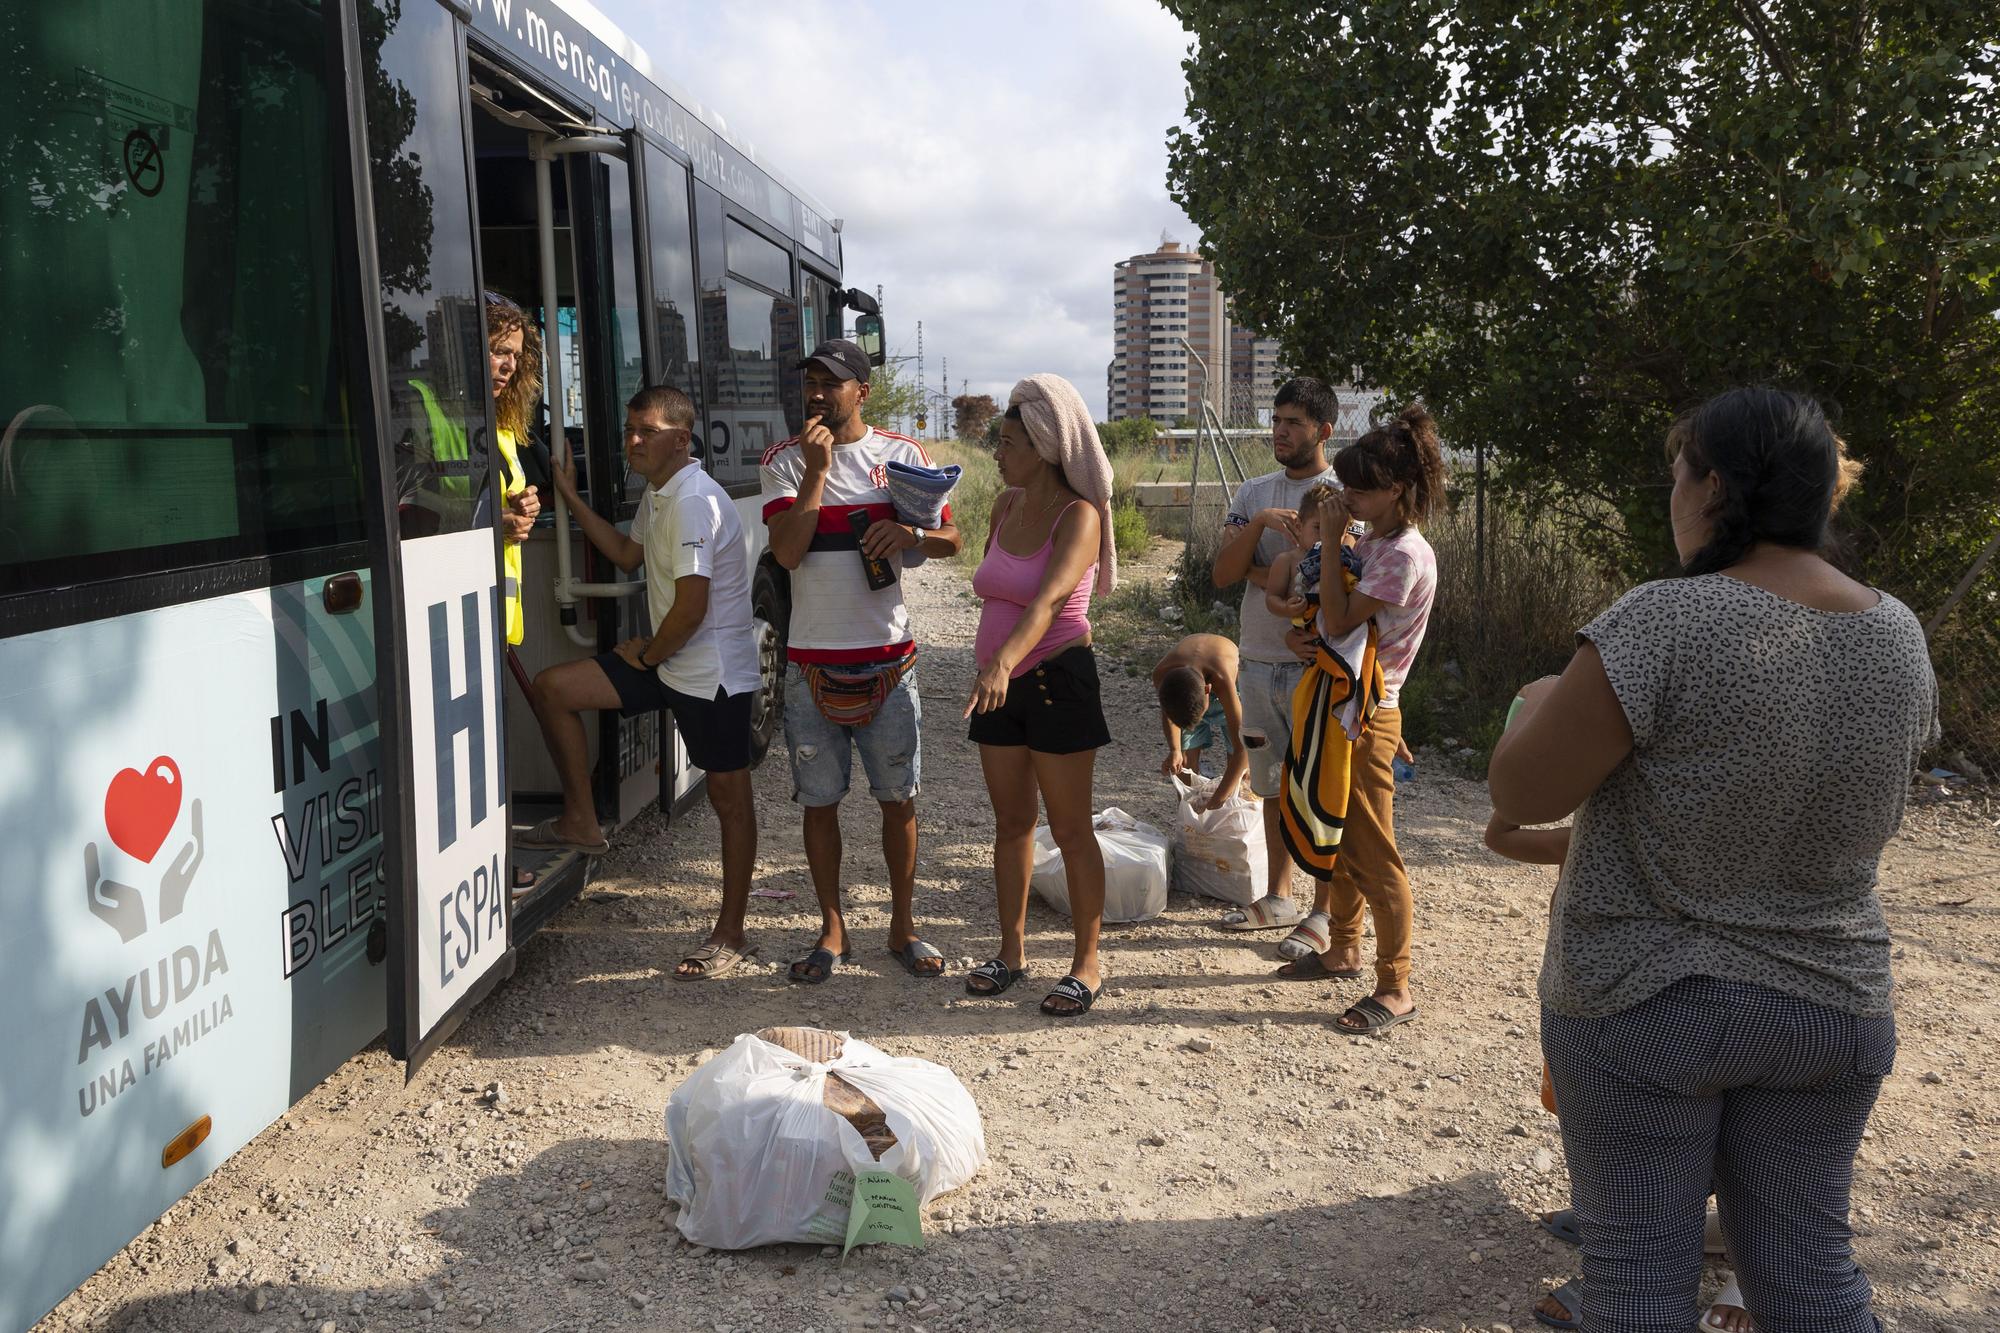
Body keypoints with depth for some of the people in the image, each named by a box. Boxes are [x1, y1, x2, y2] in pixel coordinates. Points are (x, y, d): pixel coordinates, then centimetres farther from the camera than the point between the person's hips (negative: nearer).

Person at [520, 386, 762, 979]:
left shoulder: (694, 502, -21)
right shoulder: (656, 496, 12)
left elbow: (692, 606, -25)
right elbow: (628, 555, 28)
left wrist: (646, 653, -8)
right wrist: (571, 497, 20)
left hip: (713, 673, -10)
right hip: (668, 661, 10)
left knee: (729, 797, 1)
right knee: (553, 687, 6)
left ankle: (731, 935, 11)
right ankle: (579, 821, 16)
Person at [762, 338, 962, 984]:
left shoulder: (903, 454, 3)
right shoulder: (785, 460, 1)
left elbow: (951, 538, 3)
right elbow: (788, 551, -12)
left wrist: (910, 533, -18)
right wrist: (816, 470, -17)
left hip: (889, 658, 0)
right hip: (813, 661, 0)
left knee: (899, 799, 8)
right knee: (820, 802, 8)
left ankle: (903, 927, 23)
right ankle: (833, 930, 23)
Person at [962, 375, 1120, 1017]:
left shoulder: (1078, 516, -15)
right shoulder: (1006, 504, 7)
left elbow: (1049, 598, -31)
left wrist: (1006, 660, -45)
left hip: (1057, 679, -7)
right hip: (1001, 681, 7)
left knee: (1071, 830, 3)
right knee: (1011, 823, 13)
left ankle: (1087, 962, 15)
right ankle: (1012, 950, 26)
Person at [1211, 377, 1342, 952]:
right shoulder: (1254, 493, 10)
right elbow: (1222, 575, -1)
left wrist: (1254, 569, -8)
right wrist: (1259, 524, -15)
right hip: (1256, 662, 6)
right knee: (1274, 788, 16)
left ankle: (1325, 913, 11)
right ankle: (1279, 899, 29)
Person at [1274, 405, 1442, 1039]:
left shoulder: (1406, 554, -19)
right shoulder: (1370, 541, 10)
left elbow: (1338, 620, -22)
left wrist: (1331, 535, -17)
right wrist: (1302, 632, -8)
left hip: (1365, 716, -10)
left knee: (1372, 854, -3)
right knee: (1336, 839, 20)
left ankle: (1395, 988, 6)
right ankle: (1343, 949, 35)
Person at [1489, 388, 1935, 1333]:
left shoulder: (1664, 625, -22)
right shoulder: (1898, 637, -1)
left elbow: (1520, 794, -18)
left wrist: (1542, 705, 2)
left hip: (1641, 1005, -5)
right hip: (1831, 1007, 6)